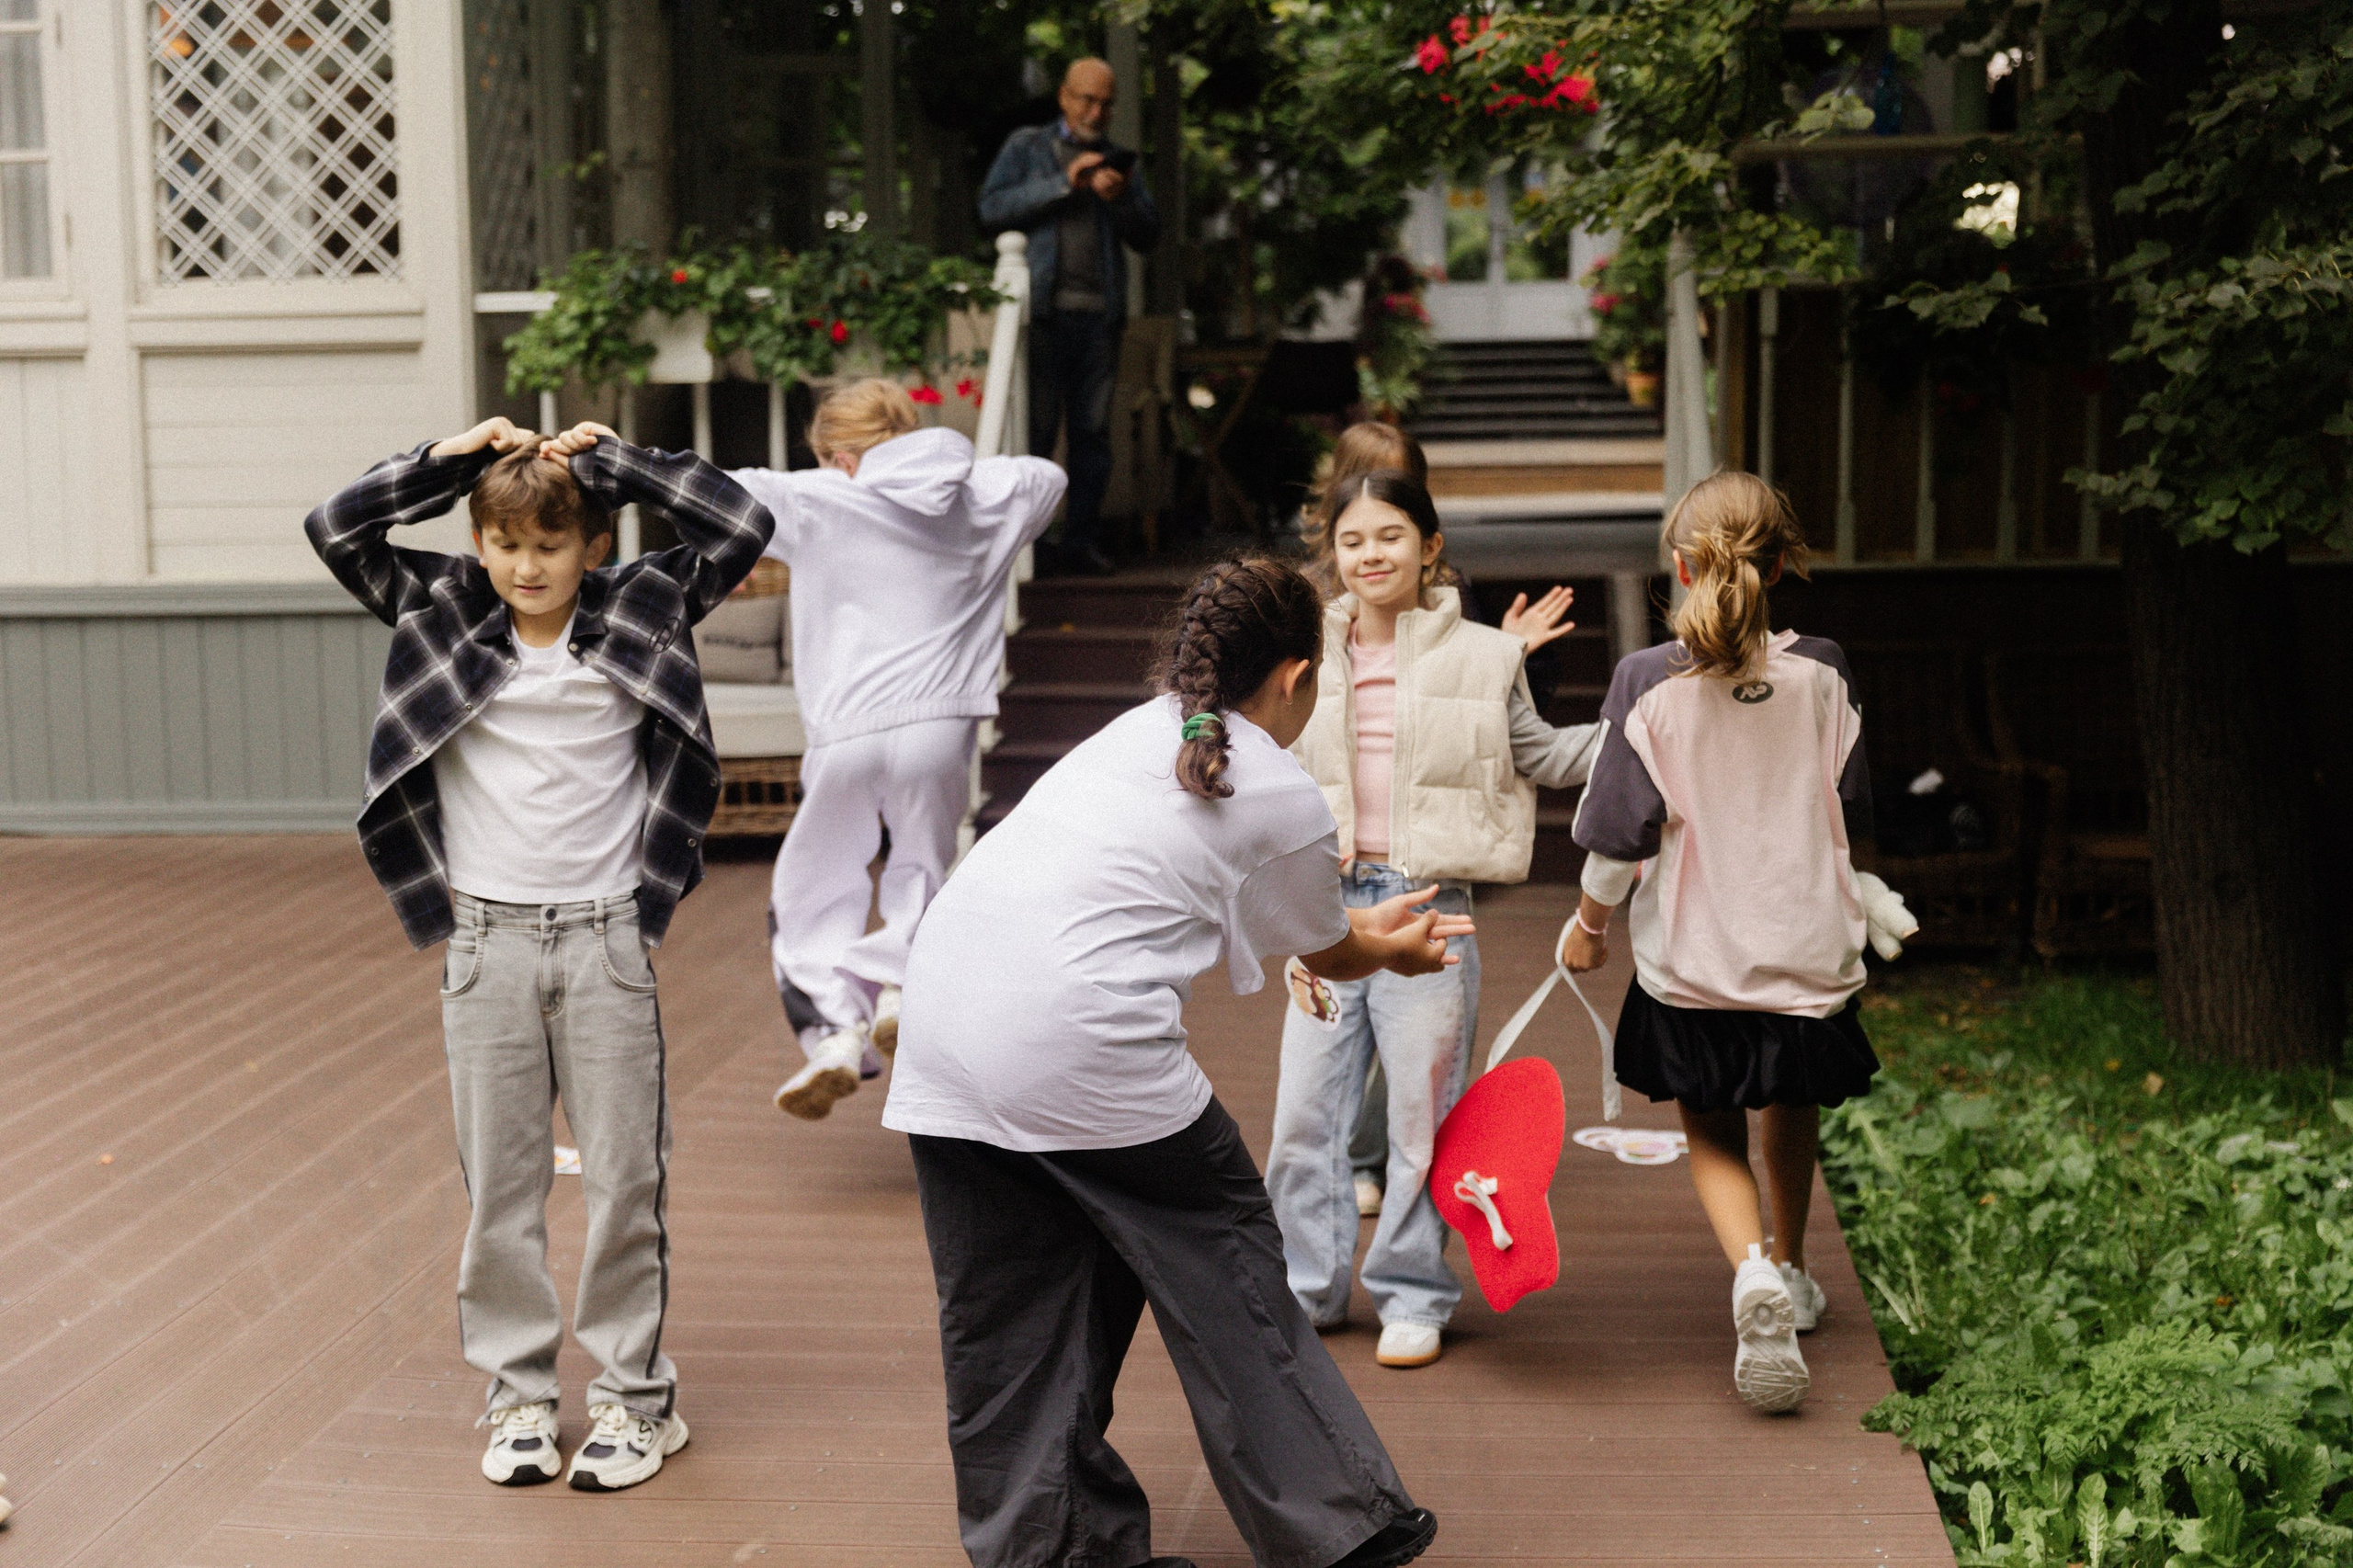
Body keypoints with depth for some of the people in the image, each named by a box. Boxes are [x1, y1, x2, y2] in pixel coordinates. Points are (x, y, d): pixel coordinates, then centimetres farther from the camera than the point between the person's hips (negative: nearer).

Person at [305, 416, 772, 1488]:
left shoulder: (641, 614, 3)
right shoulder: (443, 617, 5)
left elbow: (741, 525, -1)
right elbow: (335, 531, 1)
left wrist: (615, 460, -2)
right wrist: (450, 457, -4)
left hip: (607, 938, -1)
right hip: (486, 942, 1)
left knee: (625, 1177, 3)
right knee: (499, 1180, 6)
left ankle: (633, 1392, 15)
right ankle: (518, 1393, 17)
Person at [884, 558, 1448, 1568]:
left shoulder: (1135, 731, 22)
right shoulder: (1286, 801, 2)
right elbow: (1331, 958, 19)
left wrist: (1361, 926, 51)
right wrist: (1397, 951, 43)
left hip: (941, 1024, 7)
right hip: (1080, 1041, -7)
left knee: (1006, 1317, 14)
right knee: (1225, 1272, 10)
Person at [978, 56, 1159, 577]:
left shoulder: (1118, 161, 21)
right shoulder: (1027, 147, 13)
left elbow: (1147, 235, 14)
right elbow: (992, 207, -2)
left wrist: (1121, 198, -6)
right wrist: (1063, 183, -9)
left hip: (1100, 312, 3)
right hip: (1043, 308, -3)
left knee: (1093, 430, 1)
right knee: (1035, 427, -7)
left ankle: (1082, 541, 4)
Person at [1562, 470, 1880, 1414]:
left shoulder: (1649, 681, -14)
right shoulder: (1819, 674, -7)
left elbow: (1620, 830, -11)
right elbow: (1851, 812, 5)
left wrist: (1589, 924, 7)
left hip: (1691, 955, -2)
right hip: (1807, 943, 2)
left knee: (1713, 1132, 13)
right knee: (1791, 1108, 26)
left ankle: (1753, 1271, -13)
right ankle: (1789, 1274, 41)